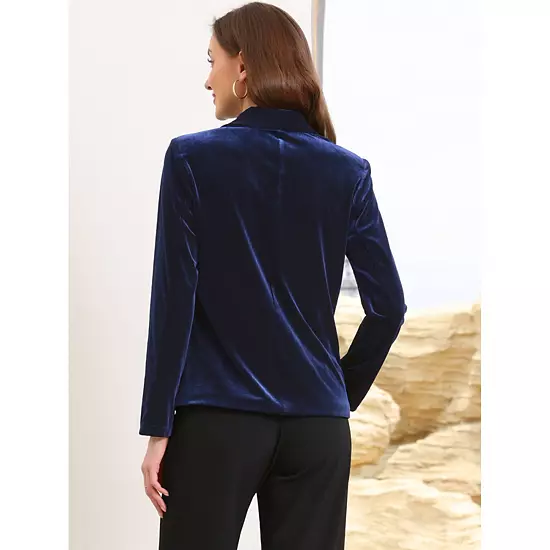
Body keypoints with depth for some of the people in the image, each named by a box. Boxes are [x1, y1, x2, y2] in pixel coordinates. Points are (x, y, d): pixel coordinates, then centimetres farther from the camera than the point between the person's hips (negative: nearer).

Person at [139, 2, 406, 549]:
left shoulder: (192, 158, -4)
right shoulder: (347, 171, 4)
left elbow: (173, 300, -7)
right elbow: (388, 305, 2)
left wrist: (157, 427, -4)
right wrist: (344, 394, 14)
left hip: (215, 419, -3)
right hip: (317, 425, 3)